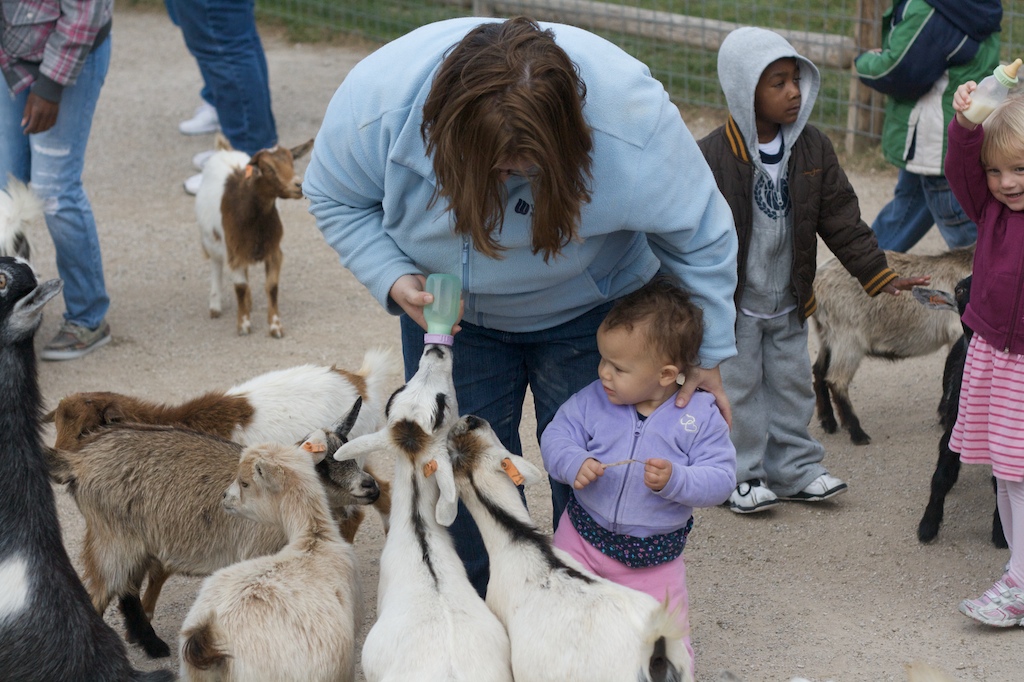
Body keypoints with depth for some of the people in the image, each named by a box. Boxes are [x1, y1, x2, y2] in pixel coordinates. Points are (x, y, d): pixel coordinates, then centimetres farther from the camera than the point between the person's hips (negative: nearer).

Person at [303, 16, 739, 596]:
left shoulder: (632, 116, -37)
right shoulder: (379, 97, -32)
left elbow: (700, 239, -20)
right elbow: (337, 199, -11)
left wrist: (708, 355, -11)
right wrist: (395, 280, -25)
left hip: (587, 313, -1)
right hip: (450, 310, 2)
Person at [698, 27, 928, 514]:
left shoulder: (812, 149, -3)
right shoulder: (712, 157, -19)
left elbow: (841, 218, 3)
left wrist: (878, 273, 0)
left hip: (788, 302, 5)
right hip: (732, 304, -5)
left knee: (790, 383, 15)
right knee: (738, 387, 6)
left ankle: (796, 471, 29)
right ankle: (740, 476, 21)